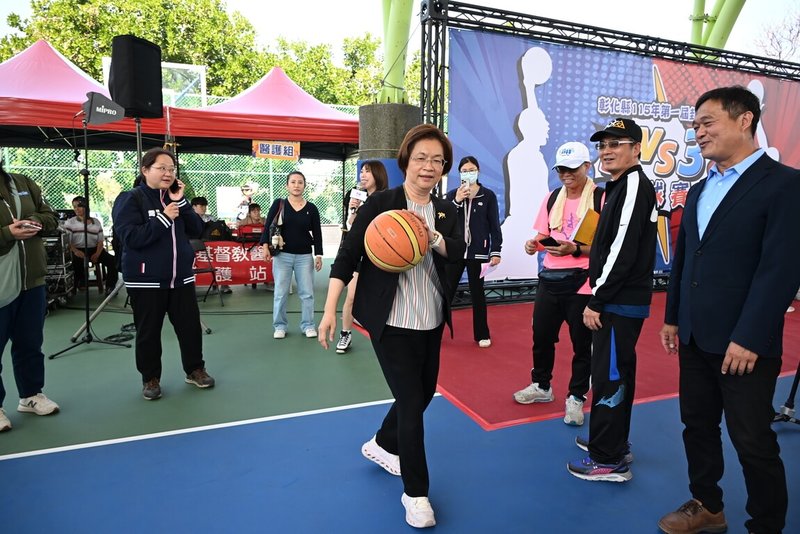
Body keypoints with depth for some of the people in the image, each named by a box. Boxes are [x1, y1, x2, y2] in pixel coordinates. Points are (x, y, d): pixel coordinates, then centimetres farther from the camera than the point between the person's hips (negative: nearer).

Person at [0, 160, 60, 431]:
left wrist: (35, 221, -9)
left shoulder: (24, 184, 8)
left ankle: (31, 395, 31)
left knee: (31, 344, 16)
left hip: (31, 280, 5)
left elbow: (51, 218, 11)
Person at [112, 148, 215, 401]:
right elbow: (131, 238, -18)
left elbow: (196, 230, 2)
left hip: (181, 277, 5)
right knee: (148, 332, 6)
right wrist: (164, 218, -21)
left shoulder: (175, 198, 10)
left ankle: (195, 370, 27)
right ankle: (150, 378, 23)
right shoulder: (130, 199, -7)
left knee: (191, 326, 9)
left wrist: (181, 203, -9)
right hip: (146, 280, -5)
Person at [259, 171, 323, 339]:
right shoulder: (279, 204, 0)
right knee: (280, 293, 4)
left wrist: (319, 255, -2)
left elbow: (317, 234, 3)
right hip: (282, 255, -1)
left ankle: (308, 325, 16)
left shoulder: (311, 208, 2)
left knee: (307, 293, 4)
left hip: (304, 256, 1)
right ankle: (280, 326, 17)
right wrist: (265, 246, -13)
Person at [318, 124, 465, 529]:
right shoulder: (380, 203, -9)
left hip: (431, 321, 6)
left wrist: (432, 237, -31)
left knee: (424, 393, 18)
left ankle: (381, 445, 46)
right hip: (392, 321, -6)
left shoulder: (446, 211, 6)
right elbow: (347, 255, -12)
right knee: (411, 400, -2)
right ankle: (416, 493, 17)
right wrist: (330, 310, -18)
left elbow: (458, 253, -10)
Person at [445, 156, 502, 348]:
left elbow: (494, 225, 0)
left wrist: (496, 251, -5)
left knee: (477, 292, 9)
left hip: (477, 252, -1)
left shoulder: (488, 195, 1)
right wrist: (456, 201, -15)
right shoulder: (452, 195, 4)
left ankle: (482, 334, 21)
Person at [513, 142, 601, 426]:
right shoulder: (552, 198, 10)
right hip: (550, 278, 5)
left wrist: (575, 249, -25)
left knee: (581, 343, 7)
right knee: (541, 336, 13)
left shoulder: (601, 198, -8)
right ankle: (541, 386, 34)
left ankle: (576, 397, 24)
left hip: (582, 282, -5)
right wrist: (534, 244, -9)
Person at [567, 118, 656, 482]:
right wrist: (599, 295, 15)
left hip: (621, 303, -10)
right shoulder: (622, 186, 17)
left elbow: (623, 251, -23)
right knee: (614, 372, 18)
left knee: (609, 376, -3)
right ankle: (613, 443, 33)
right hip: (621, 300, 10)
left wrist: (596, 301, -18)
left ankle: (609, 462, 9)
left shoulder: (634, 185, -15)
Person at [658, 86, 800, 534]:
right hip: (695, 338, 7)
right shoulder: (700, 190, 13)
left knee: (754, 443, 7)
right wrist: (673, 317, 13)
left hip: (744, 344, -7)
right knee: (698, 427, 17)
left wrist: (748, 338, -20)